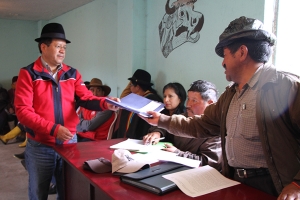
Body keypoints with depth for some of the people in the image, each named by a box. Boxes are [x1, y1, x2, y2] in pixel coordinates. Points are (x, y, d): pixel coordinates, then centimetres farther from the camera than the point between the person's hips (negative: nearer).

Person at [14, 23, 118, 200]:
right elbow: (23, 110, -15)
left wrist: (105, 103, -26)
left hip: (70, 142, 3)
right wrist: (53, 129, -25)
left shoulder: (72, 74, 5)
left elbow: (87, 98, -4)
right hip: (40, 146, -3)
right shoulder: (28, 74, -8)